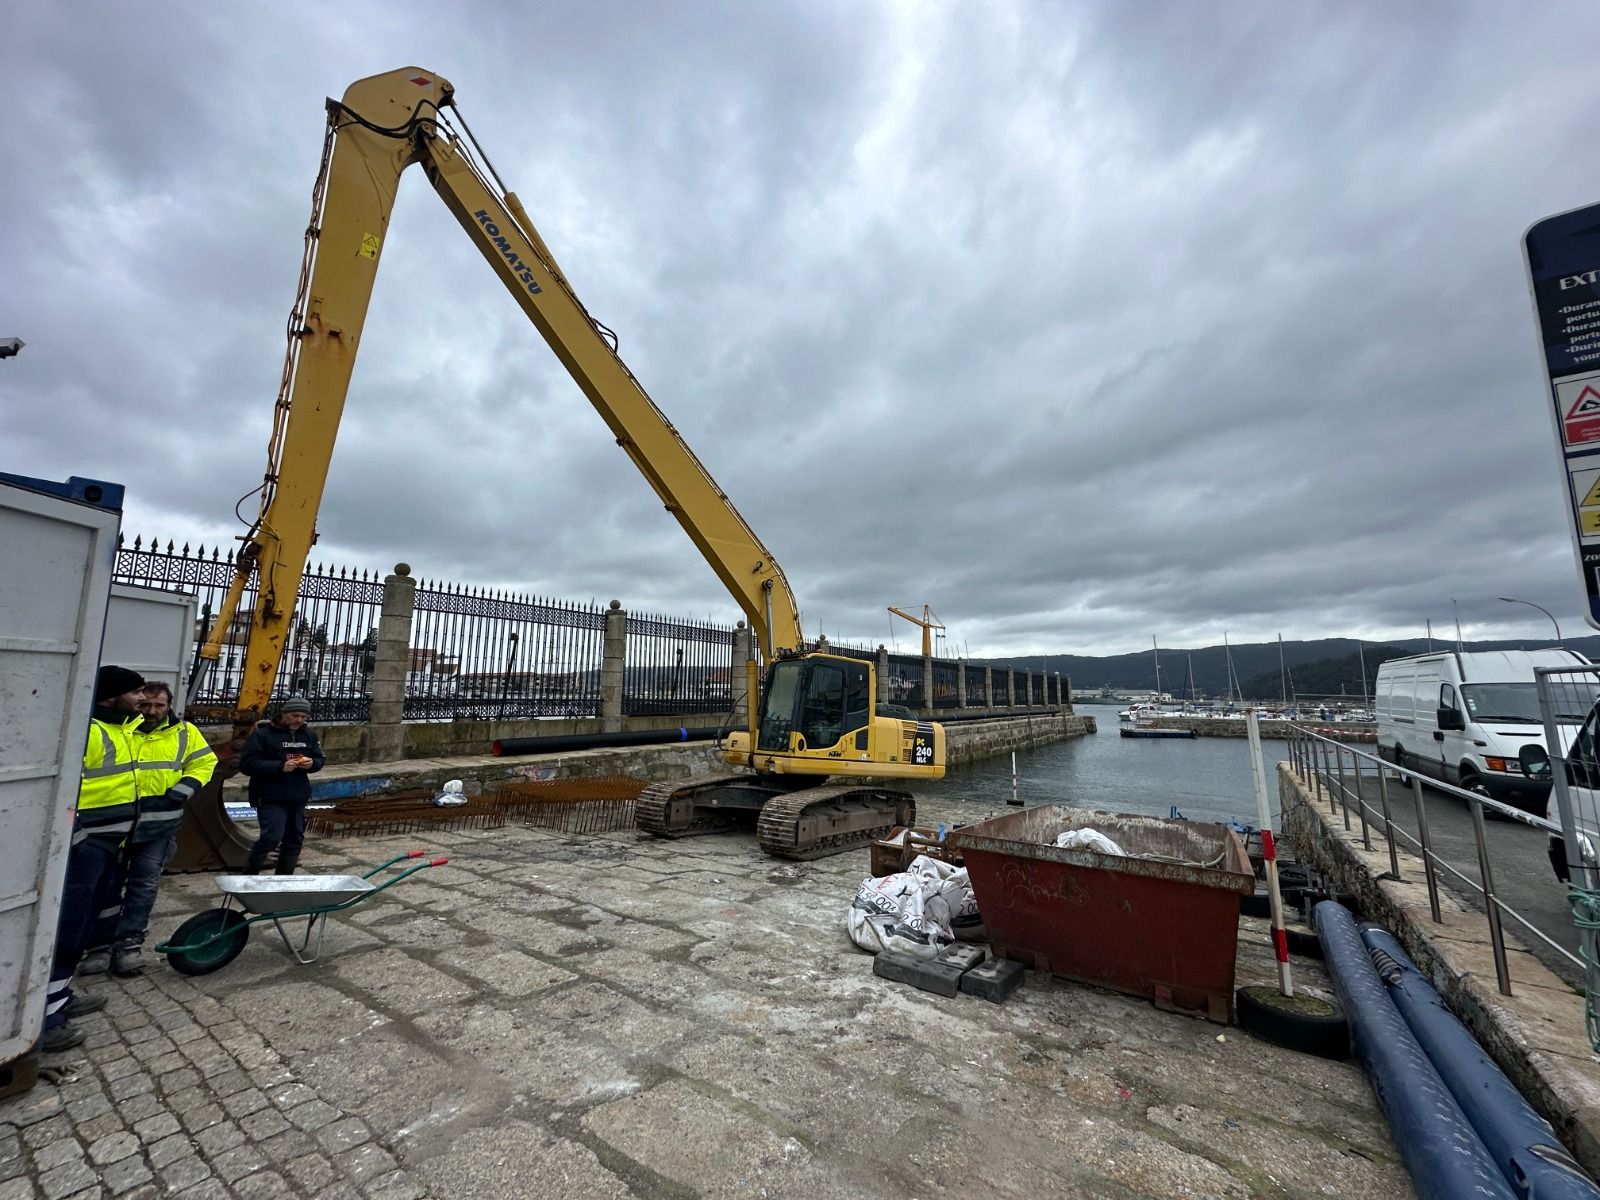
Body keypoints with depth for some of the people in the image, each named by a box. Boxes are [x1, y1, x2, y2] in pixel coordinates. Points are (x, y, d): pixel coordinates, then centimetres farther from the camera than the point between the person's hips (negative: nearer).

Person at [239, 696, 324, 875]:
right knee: (271, 837, -14)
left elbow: (319, 760, 15)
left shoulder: (309, 735, 8)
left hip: (298, 798, 6)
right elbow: (247, 764, -14)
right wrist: (280, 766, -24)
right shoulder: (262, 734, -8)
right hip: (271, 798, -5)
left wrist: (312, 763, -9)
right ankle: (249, 875, 10)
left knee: (294, 839, 11)